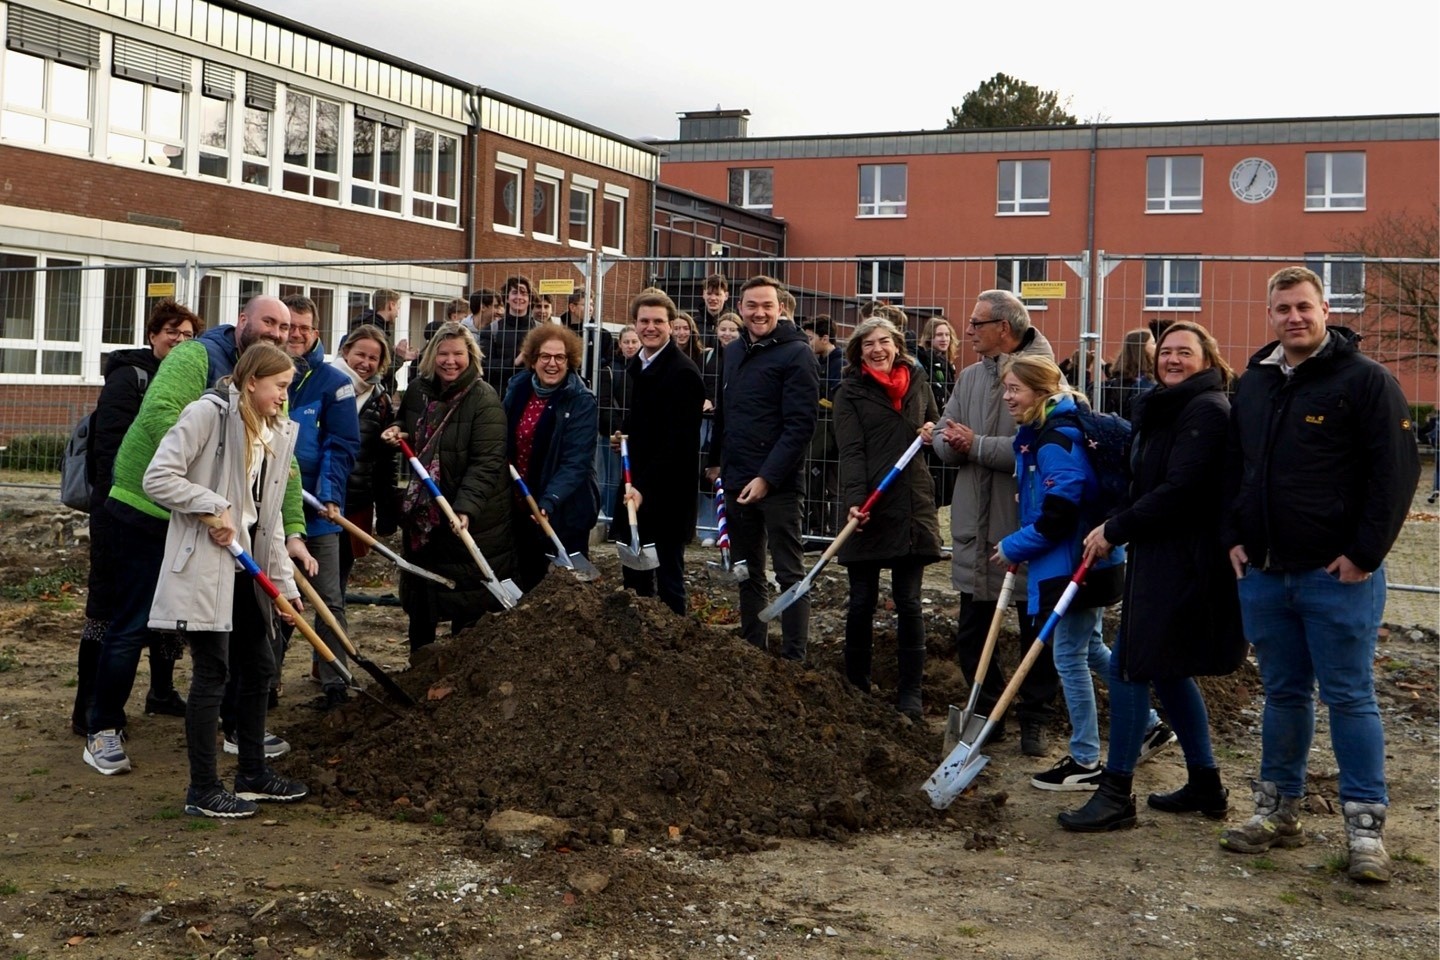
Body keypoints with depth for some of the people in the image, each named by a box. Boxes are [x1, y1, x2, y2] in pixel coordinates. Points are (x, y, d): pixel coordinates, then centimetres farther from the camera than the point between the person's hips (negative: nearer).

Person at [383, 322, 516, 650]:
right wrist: (397, 431, 1)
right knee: (419, 599, 17)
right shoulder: (418, 391, 3)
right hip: (421, 513, 6)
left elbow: (487, 462, -23)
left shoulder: (484, 399, -16)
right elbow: (404, 424, 25)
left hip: (471, 520, -6)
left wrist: (466, 508, -33)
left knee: (468, 603, 1)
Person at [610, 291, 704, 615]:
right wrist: (626, 434, 9)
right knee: (634, 575, 14)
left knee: (668, 574, 0)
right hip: (636, 482, 8)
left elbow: (677, 440, -21)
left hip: (666, 490, -8)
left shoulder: (683, 372, -16)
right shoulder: (636, 364, 11)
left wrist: (645, 487, -26)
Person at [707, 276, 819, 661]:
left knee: (790, 574, -2)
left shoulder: (796, 354, -10)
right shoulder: (733, 352, 13)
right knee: (746, 573, 14)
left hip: (777, 484, -7)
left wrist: (767, 478, -20)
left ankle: (794, 659, 1)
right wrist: (716, 460, 16)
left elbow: (800, 425, -16)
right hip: (736, 481, 7)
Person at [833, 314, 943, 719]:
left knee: (908, 602, 4)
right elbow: (851, 452, -9)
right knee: (862, 602, 4)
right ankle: (856, 687, 14)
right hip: (868, 508, -2)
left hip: (912, 505, 2)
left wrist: (933, 434, 2)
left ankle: (910, 693, 9)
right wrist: (854, 500, -22)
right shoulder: (850, 393, 1)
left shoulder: (918, 382, 12)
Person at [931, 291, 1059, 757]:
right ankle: (989, 710, 29)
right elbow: (944, 437, 8)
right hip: (975, 525, 7)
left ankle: (1034, 718, 20)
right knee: (972, 630, 13)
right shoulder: (970, 377, 11)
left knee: (1036, 629, 7)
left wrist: (976, 446, -20)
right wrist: (951, 443, -15)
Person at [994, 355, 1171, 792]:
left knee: (1070, 657, -1)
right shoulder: (1039, 435, 10)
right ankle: (1150, 725, 34)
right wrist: (1018, 549, 8)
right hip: (1083, 561, 10)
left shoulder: (1056, 441, -22)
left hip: (1079, 565, -10)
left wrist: (1013, 548, -14)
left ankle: (1085, 763, 10)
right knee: (1090, 649, 22)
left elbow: (1059, 516, -26)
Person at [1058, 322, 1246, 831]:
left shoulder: (1206, 410, -14)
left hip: (1182, 562, -11)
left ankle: (1115, 794, -1)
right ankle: (1205, 785, 25)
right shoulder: (1165, 408, 18)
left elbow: (1180, 490, -22)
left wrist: (1115, 530, -15)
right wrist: (1117, 529, 5)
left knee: (1129, 666, -8)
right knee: (1166, 668, 16)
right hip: (1161, 555, 11)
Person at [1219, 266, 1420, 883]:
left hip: (1338, 576, -6)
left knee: (1349, 696, -1)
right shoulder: (1252, 384, 12)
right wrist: (1234, 537, 9)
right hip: (1264, 573, 6)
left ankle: (1366, 826, 6)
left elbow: (1397, 471, -11)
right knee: (1283, 693, 14)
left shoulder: (1365, 380, -7)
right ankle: (1278, 811, 23)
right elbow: (1233, 469, 20)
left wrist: (1365, 553, -14)